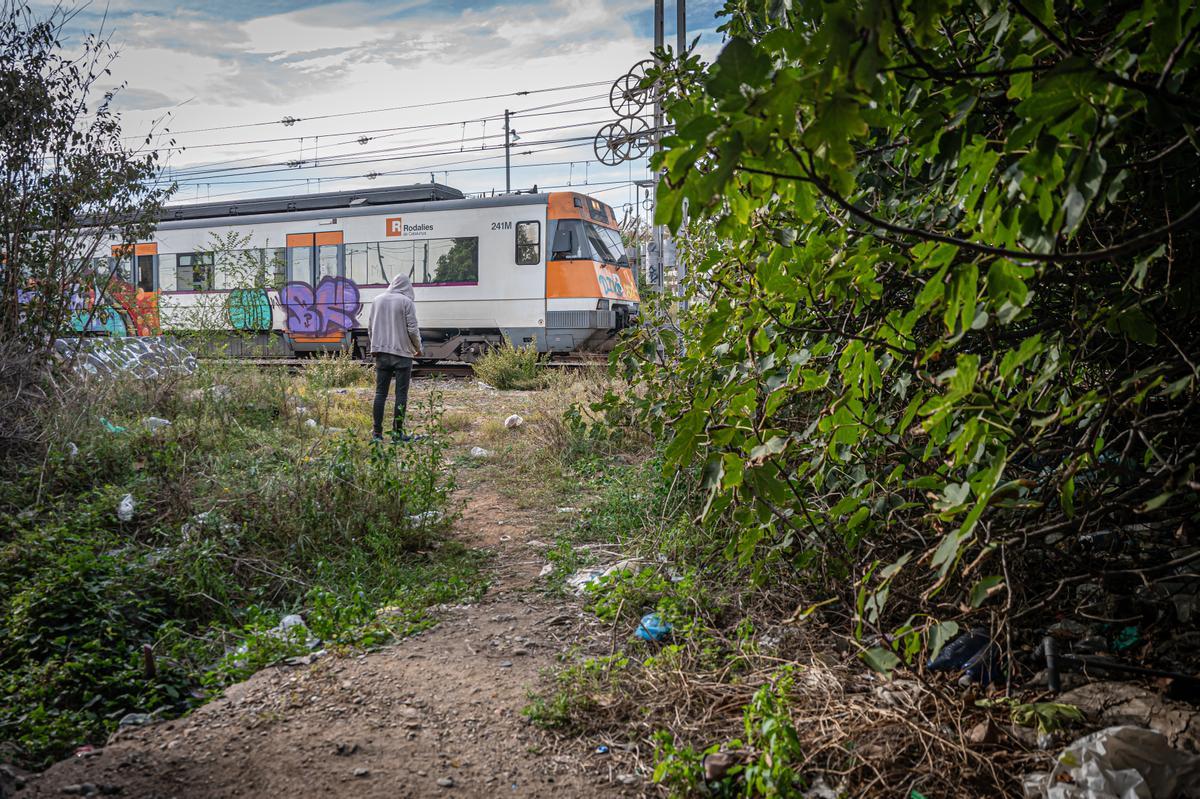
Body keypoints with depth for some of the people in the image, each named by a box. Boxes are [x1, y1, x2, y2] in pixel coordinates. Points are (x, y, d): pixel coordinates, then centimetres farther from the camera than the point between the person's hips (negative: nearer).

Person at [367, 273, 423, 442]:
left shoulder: (378, 300, 9)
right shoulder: (407, 302, -7)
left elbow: (370, 328, 12)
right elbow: (412, 329, -9)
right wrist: (418, 349, 6)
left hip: (381, 353, 5)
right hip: (402, 354, -5)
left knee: (380, 392, 8)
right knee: (401, 394, 1)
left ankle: (377, 432, 8)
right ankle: (397, 432, 2)